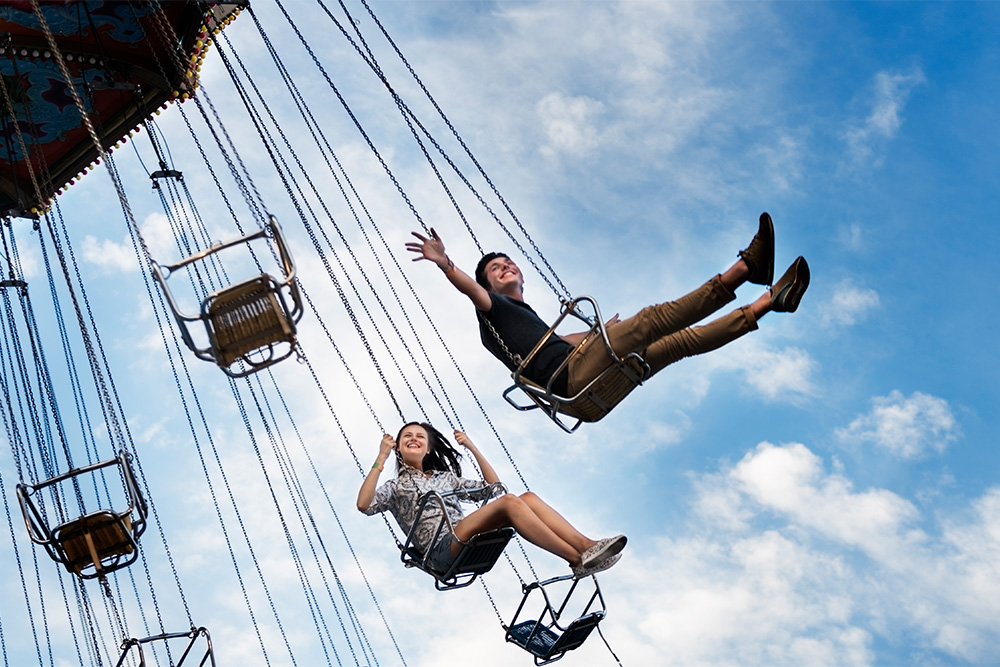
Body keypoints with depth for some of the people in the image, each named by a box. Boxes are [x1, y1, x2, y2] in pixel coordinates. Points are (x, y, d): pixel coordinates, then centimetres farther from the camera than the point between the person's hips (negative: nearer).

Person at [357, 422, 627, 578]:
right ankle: (578, 560, -40)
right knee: (510, 501, -29)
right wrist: (381, 458, -2)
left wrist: (472, 448, 25)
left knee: (529, 497, -19)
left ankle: (586, 545, -35)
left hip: (467, 539, 6)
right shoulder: (396, 486, 20)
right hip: (442, 547, -6)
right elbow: (364, 504, -1)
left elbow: (492, 487, 31)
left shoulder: (446, 477, 35)